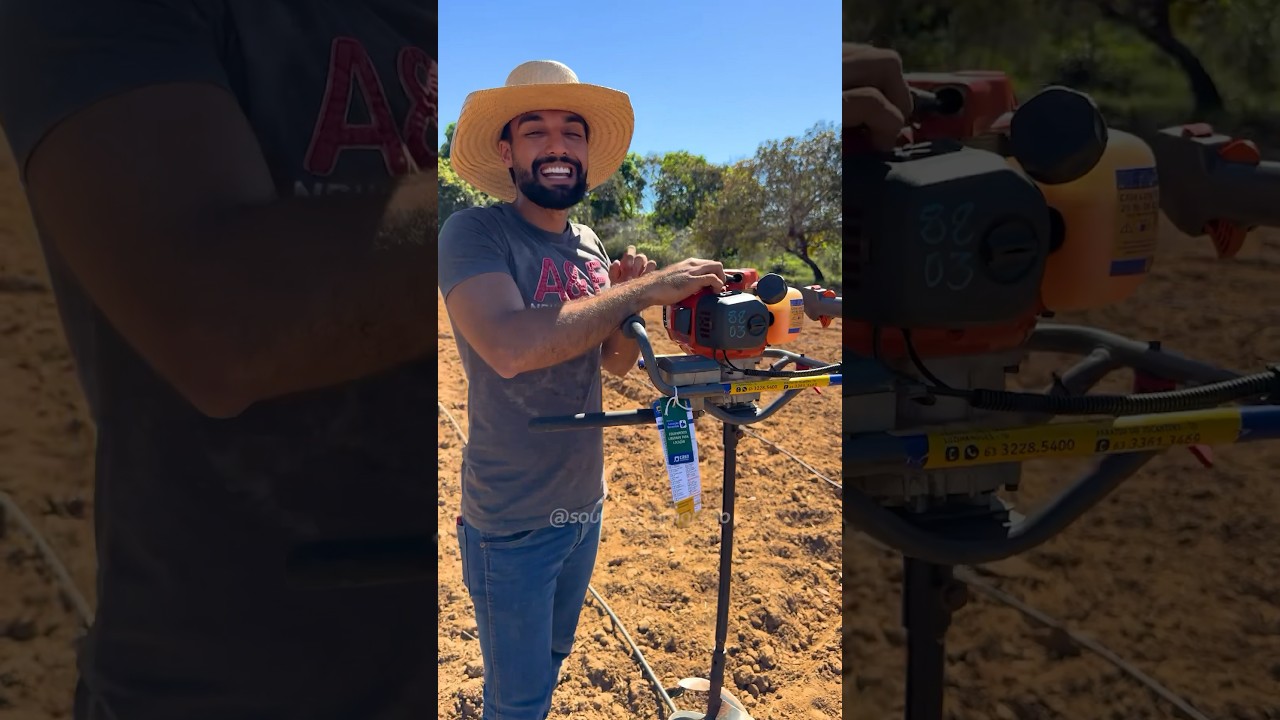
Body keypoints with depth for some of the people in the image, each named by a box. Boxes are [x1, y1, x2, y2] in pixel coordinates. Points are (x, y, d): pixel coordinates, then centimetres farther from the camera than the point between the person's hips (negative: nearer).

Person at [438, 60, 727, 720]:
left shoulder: (589, 244, 5)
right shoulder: (473, 233, -17)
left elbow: (617, 363, 11)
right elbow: (509, 346, -35)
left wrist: (627, 300, -10)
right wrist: (644, 289, -29)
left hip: (584, 504, 7)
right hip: (512, 523, -6)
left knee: (550, 662, 25)